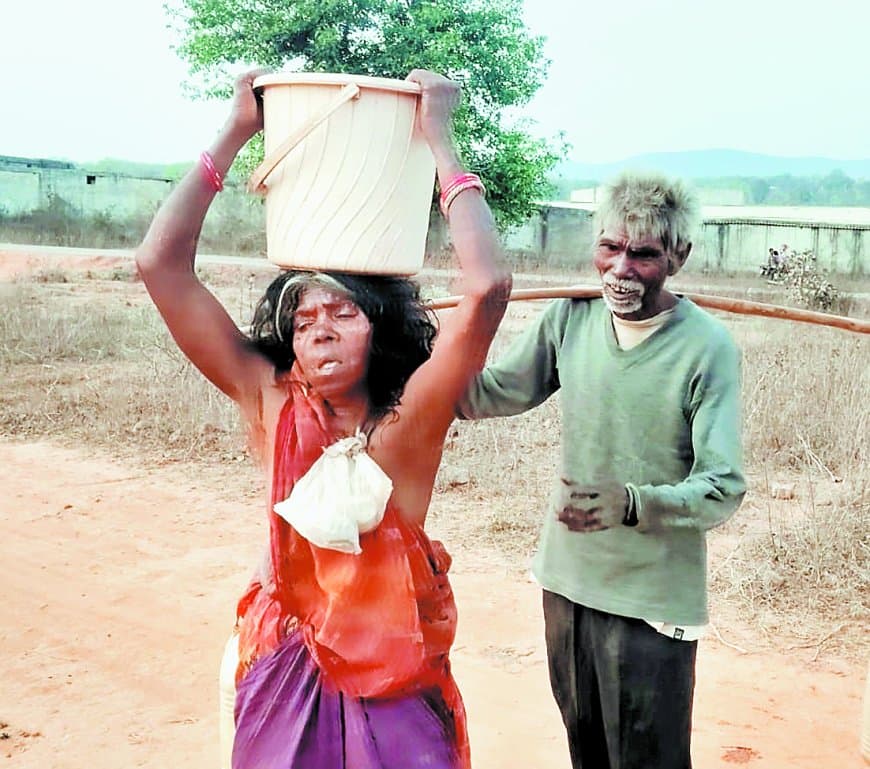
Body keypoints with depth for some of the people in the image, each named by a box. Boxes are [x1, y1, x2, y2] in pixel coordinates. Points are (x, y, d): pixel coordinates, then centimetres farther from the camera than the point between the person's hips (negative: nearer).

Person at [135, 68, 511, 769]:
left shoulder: (410, 416, -16)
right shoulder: (270, 402, -9)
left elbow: (488, 289, -31)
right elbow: (160, 264, -13)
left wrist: (439, 139, -24)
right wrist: (235, 135, -13)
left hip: (398, 685, -2)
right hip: (288, 672, 2)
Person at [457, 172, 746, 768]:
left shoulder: (708, 348, -18)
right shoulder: (571, 317, -4)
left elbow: (724, 487, -20)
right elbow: (496, 392, 6)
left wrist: (630, 503, -37)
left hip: (652, 597, -5)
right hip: (568, 576, 5)